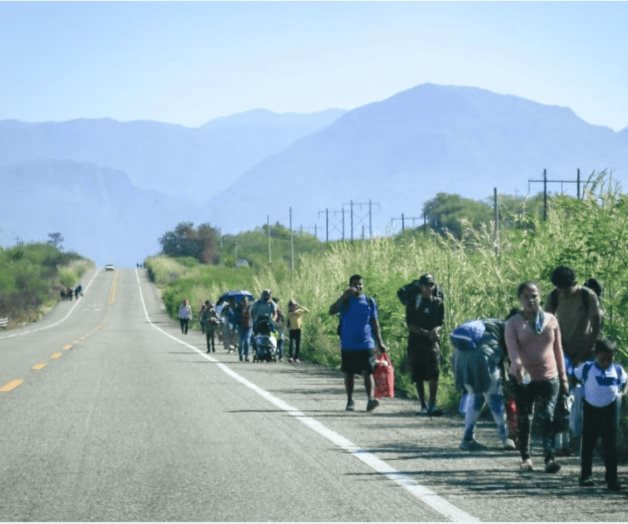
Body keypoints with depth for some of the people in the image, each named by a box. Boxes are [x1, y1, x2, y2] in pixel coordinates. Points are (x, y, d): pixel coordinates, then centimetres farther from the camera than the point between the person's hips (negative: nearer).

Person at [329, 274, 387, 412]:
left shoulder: (369, 301, 6)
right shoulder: (345, 301, 2)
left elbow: (374, 323, 10)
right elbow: (332, 311, -15)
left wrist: (380, 342, 7)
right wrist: (344, 296, -22)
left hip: (366, 344, 0)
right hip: (348, 345, 0)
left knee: (367, 372, -11)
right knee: (349, 373, 8)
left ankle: (370, 399, -21)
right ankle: (350, 401, 17)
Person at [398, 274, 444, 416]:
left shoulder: (438, 302, 8)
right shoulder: (413, 303, 1)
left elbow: (440, 323, 10)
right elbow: (410, 324, -5)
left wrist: (436, 330, -14)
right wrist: (426, 333, -16)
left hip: (432, 342, 1)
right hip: (415, 342, -1)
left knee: (434, 375, -14)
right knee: (418, 377, 2)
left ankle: (432, 405, -15)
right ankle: (423, 406, 12)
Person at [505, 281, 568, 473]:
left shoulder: (551, 320, 6)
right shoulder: (514, 322, -1)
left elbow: (558, 349, 12)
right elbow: (512, 348, -15)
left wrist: (563, 377, 12)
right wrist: (518, 365, -36)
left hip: (548, 377, 0)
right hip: (522, 378, 0)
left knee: (547, 417, -13)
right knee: (523, 419, 8)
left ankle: (550, 457, -19)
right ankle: (525, 457, 19)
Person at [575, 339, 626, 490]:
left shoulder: (618, 370, -1)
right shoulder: (587, 368, -6)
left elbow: (624, 383, 14)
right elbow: (574, 377, 6)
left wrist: (621, 394, 1)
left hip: (609, 410, 1)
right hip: (591, 409, -1)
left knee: (610, 446, 1)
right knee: (588, 444, 9)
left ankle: (611, 478, 4)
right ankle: (585, 475, 20)